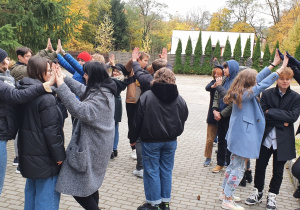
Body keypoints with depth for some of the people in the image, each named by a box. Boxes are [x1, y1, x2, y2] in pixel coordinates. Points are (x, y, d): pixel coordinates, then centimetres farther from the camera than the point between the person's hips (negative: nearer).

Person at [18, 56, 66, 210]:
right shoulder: (46, 98, -22)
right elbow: (51, 130, -21)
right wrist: (59, 155, -14)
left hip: (28, 153, 9)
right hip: (44, 156, -9)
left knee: (31, 190, 22)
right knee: (46, 195, 2)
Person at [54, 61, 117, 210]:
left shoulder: (101, 96, -21)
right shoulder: (104, 90, 10)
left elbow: (82, 111, -36)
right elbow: (82, 90, 26)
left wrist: (61, 87, -35)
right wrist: (64, 78, 22)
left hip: (90, 148, -11)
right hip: (94, 146, 11)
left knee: (78, 188, -5)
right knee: (89, 185, 20)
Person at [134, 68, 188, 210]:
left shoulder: (146, 96, -13)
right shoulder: (179, 99, -1)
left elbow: (138, 119, -8)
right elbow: (184, 118, 9)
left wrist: (134, 137, 6)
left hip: (150, 141, -4)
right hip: (171, 141, 4)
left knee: (152, 171, 7)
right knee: (166, 170, 13)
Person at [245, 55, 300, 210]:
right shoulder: (267, 94, -2)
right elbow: (262, 115, -10)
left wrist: (271, 112, -15)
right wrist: (282, 121, -15)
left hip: (282, 140, 0)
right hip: (266, 137, 0)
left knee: (278, 171, 11)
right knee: (260, 166, 10)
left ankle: (272, 196, 29)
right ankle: (257, 192, 29)